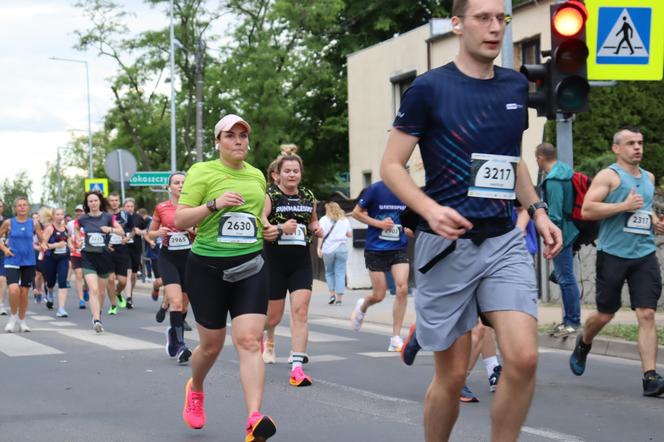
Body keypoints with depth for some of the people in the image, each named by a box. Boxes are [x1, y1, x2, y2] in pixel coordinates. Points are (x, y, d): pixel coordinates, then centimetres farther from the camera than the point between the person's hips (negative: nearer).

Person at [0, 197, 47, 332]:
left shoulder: (34, 223, 2)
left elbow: (42, 239, 10)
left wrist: (43, 245, -11)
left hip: (28, 262, 2)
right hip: (12, 261, -2)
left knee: (24, 292, 6)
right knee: (13, 289, -20)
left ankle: (22, 321, 24)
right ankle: (13, 317, 3)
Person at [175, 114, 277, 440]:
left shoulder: (257, 176, 11)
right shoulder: (202, 172, -5)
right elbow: (179, 221, -10)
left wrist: (268, 230, 8)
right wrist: (214, 204, -23)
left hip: (250, 267, 3)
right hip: (208, 268, -3)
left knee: (249, 340, -13)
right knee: (211, 345, 9)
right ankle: (195, 390, 43)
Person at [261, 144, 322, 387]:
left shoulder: (308, 196, 7)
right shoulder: (270, 194, -7)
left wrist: (316, 229, 2)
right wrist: (280, 228, -34)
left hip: (301, 262, 3)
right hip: (275, 260, -3)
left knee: (300, 311, -11)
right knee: (274, 315, 9)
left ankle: (297, 367, -13)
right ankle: (268, 339, 47)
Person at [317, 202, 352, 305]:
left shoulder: (324, 220, 4)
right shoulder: (345, 220, 13)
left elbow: (321, 234, -6)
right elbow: (350, 234, 13)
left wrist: (319, 248, -7)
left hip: (328, 249, -1)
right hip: (342, 249, 1)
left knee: (329, 272, 13)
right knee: (340, 273, 2)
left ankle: (332, 294, 2)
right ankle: (339, 297, -3)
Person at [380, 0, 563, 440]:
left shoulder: (516, 86, 10)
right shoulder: (429, 88, -6)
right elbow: (391, 165, -4)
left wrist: (538, 210, 10)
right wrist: (431, 210, -21)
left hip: (505, 241, 4)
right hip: (447, 244, -4)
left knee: (523, 359, -14)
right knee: (452, 375, 2)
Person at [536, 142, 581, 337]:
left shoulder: (553, 181, -19)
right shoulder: (566, 171, 11)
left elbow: (554, 214, -22)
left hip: (562, 233, -10)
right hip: (571, 230, 10)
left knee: (565, 277, -4)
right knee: (563, 275, 16)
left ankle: (572, 321, 1)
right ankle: (569, 319, 22)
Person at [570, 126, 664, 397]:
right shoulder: (608, 176, -4)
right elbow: (587, 210, -14)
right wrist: (625, 206, -18)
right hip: (613, 253, -4)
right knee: (605, 314, 8)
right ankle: (583, 345, 40)